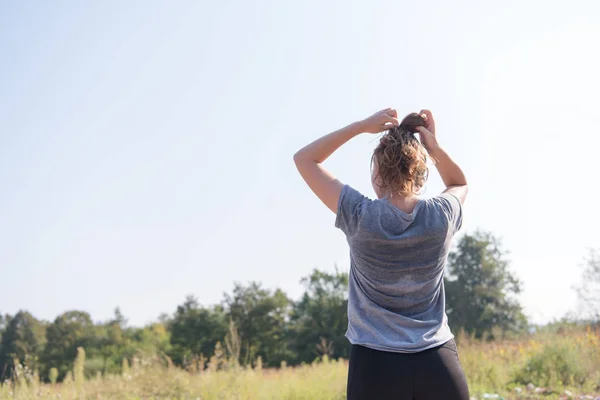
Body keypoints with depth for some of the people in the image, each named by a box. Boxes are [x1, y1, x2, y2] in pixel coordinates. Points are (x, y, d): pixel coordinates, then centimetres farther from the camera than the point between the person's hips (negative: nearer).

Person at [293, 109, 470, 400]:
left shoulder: (360, 217, -8)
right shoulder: (441, 216, -2)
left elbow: (304, 159, 4)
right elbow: (459, 182, 24)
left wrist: (362, 126, 2)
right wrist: (434, 148, 8)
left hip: (377, 367, -2)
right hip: (438, 365, 2)